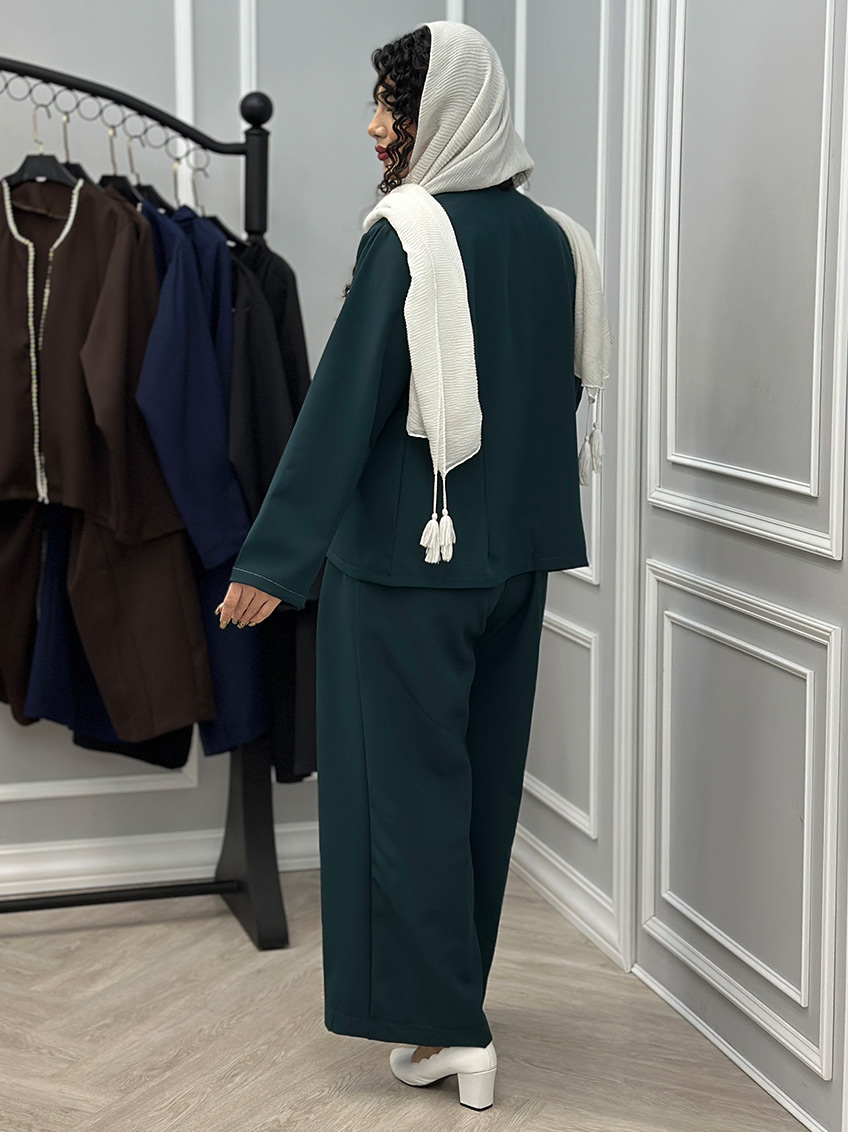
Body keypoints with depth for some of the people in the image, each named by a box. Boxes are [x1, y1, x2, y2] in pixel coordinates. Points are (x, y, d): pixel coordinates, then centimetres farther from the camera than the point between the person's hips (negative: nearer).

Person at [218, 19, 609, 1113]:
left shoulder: (409, 231, -15)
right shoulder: (552, 238, 6)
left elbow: (345, 402, -18)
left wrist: (275, 558, -15)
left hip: (407, 552, -7)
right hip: (518, 553, 7)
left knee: (407, 781, 3)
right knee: (484, 775, 15)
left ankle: (446, 1026, 6)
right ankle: (456, 992, 29)